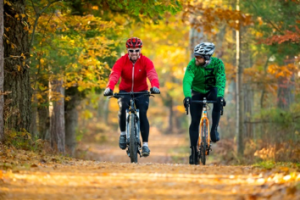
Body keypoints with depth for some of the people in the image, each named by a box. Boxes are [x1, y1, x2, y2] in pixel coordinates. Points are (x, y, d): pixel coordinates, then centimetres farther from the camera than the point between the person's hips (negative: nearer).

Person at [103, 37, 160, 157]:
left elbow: (152, 75, -30)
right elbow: (114, 75, -28)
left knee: (142, 113, -19)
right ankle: (123, 133, -9)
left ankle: (145, 144, -13)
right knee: (123, 107, -30)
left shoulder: (146, 62, -14)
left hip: (141, 92, 0)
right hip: (125, 91, 0)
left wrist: (155, 86, -51)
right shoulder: (121, 61, -15)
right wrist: (109, 88, -48)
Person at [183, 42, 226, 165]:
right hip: (197, 92, 0)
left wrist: (220, 96, -51)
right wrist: (187, 96, -54)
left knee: (218, 101, -35)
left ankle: (214, 129, -21)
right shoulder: (193, 64, -26)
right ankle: (193, 150, 3)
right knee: (195, 122, -7)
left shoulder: (217, 63, -24)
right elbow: (187, 80, -37)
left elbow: (221, 81, -34)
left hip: (212, 90, 0)